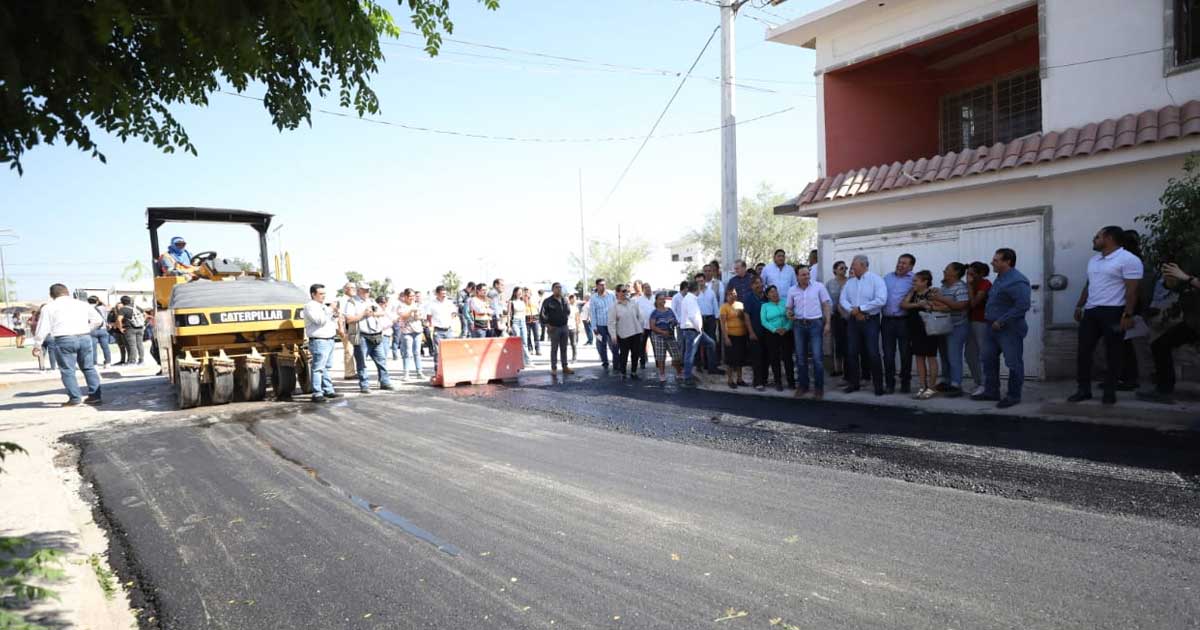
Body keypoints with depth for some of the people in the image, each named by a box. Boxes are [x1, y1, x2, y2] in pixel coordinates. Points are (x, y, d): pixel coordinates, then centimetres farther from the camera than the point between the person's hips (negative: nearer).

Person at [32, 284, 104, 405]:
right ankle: (95, 396, 12)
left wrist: (37, 345, 13)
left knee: (67, 370, 4)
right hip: (85, 337, 3)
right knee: (89, 368, 12)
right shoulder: (82, 304, 15)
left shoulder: (48, 307, 7)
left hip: (64, 340, -3)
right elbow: (98, 320, 14)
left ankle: (75, 399, 0)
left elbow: (43, 328, 4)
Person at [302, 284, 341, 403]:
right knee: (318, 368, -10)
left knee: (326, 367, 15)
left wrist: (335, 316, 6)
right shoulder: (310, 306, -7)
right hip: (319, 342, -9)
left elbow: (330, 322, 25)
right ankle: (317, 394, -10)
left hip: (329, 340, 10)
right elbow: (320, 320, -20)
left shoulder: (323, 306, 21)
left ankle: (328, 390, 21)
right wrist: (330, 311, -15)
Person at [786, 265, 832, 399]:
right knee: (800, 357, 8)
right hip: (798, 325, 3)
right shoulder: (792, 290, 7)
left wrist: (827, 323, -6)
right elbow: (789, 307, 14)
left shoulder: (819, 286, -1)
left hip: (815, 324, -3)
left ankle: (819, 387, 6)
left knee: (817, 357, -5)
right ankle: (803, 386, 19)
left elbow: (826, 305, 0)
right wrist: (788, 314, -10)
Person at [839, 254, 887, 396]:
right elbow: (843, 300, 5)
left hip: (870, 321, -5)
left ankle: (878, 385, 4)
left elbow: (881, 300, -18)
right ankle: (854, 383, 18)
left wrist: (860, 309, -15)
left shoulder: (876, 280, -7)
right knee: (852, 353, 7)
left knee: (873, 354, -6)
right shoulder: (849, 282, 11)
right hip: (853, 321, 5)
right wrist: (853, 311, -13)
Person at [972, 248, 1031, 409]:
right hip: (993, 327, 10)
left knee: (1013, 363, 0)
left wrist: (1001, 322, -22)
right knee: (989, 359, 13)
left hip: (1009, 329, -10)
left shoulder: (1017, 281, -17)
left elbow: (1022, 306, -24)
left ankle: (1013, 396, 9)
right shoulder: (1000, 278, 13)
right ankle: (991, 392, 22)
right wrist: (991, 320, 15)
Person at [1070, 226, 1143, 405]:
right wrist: (1079, 306, 18)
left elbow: (1132, 290, -14)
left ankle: (1110, 392, 10)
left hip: (1113, 312, -7)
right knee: (1083, 351, 5)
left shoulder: (1128, 259, -9)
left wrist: (1128, 314, -19)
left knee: (1112, 354, 1)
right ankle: (1084, 389, 12)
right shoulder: (1094, 260, 17)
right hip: (1090, 312, 8)